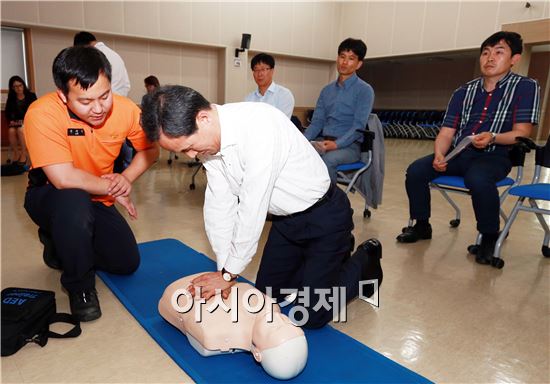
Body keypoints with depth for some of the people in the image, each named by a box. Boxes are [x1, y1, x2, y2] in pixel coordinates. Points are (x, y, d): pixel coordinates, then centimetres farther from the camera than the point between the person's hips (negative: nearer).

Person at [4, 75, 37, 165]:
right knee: (11, 130, -29)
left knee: (21, 129, -34)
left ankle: (24, 154, -22)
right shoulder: (11, 98, 10)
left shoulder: (31, 95, -1)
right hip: (16, 121, 3)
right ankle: (16, 153, -10)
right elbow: (8, 112, 14)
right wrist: (11, 120, -6)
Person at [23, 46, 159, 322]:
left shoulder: (125, 109, -18)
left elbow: (150, 149, -3)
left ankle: (61, 243, 27)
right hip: (48, 196, -4)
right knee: (73, 200, -39)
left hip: (96, 200, 4)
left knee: (127, 263, 0)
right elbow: (63, 178, -36)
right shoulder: (43, 114, -30)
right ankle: (79, 286, -12)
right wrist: (113, 189, -23)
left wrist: (126, 178, -20)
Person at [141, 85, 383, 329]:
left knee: (313, 315, -3)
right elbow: (219, 207, -6)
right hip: (285, 218, 7)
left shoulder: (258, 124, -33)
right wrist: (224, 270, -10)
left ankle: (365, 261, 23)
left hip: (323, 215, -7)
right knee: (266, 295, 17)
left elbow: (252, 208, -30)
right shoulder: (208, 139, -8)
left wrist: (229, 273, -20)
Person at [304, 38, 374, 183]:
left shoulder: (365, 90, 1)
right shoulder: (327, 90, 18)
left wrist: (337, 144, -25)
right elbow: (317, 122, 13)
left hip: (349, 145, -4)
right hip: (323, 141, 5)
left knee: (328, 160, -37)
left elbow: (359, 126, -10)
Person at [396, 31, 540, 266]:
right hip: (458, 153, 4)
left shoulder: (525, 87, 1)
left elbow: (522, 133, -7)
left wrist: (493, 137, -27)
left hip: (494, 156, -4)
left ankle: (489, 237, -11)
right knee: (415, 171, -18)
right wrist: (439, 156, -17)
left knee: (478, 180, -37)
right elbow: (446, 132, 4)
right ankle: (421, 226, 3)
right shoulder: (464, 92, 10)